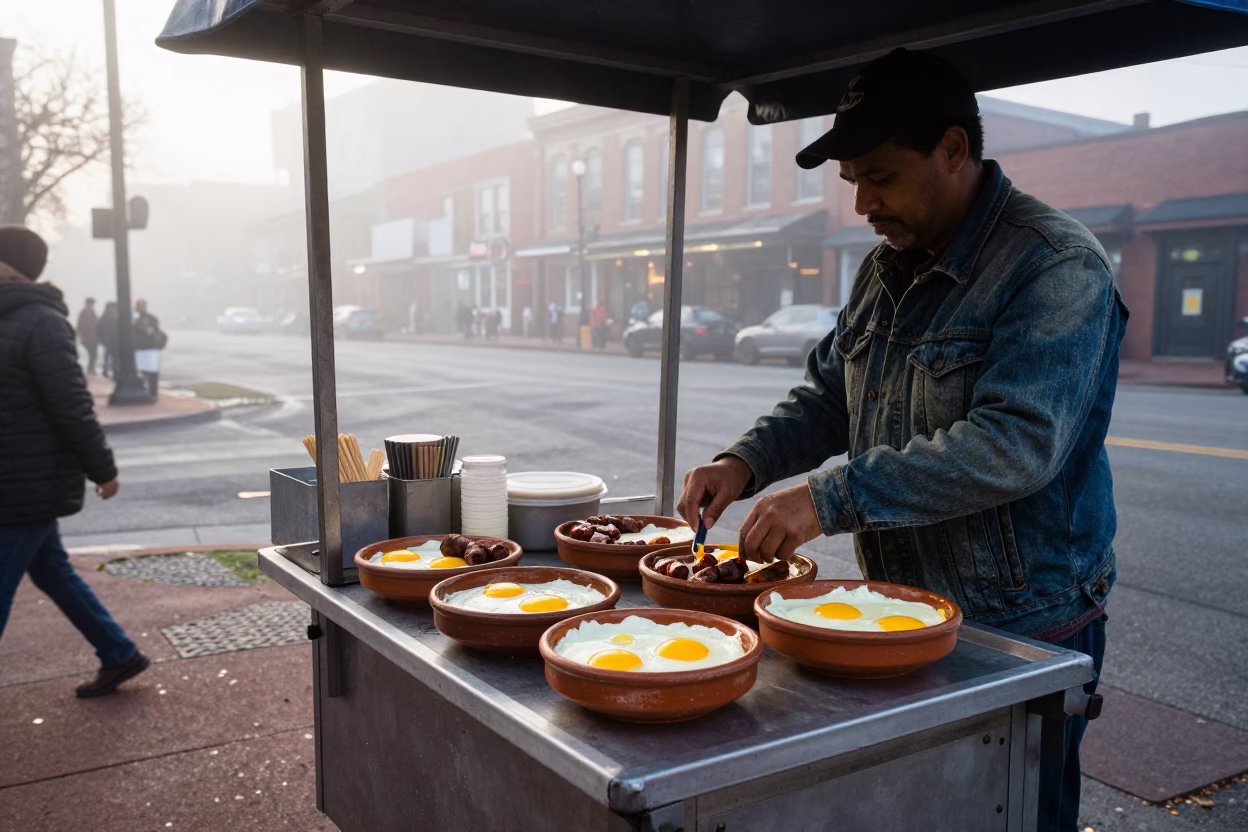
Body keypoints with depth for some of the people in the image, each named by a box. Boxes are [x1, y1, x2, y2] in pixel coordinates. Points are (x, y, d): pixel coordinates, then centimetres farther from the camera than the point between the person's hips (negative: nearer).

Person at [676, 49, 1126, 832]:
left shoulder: (1056, 266, -19)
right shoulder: (886, 268, 8)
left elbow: (1016, 443, -29)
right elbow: (829, 393, 13)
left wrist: (833, 498, -31)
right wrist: (747, 462, -6)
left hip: (1022, 632, -7)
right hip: (903, 613, 8)